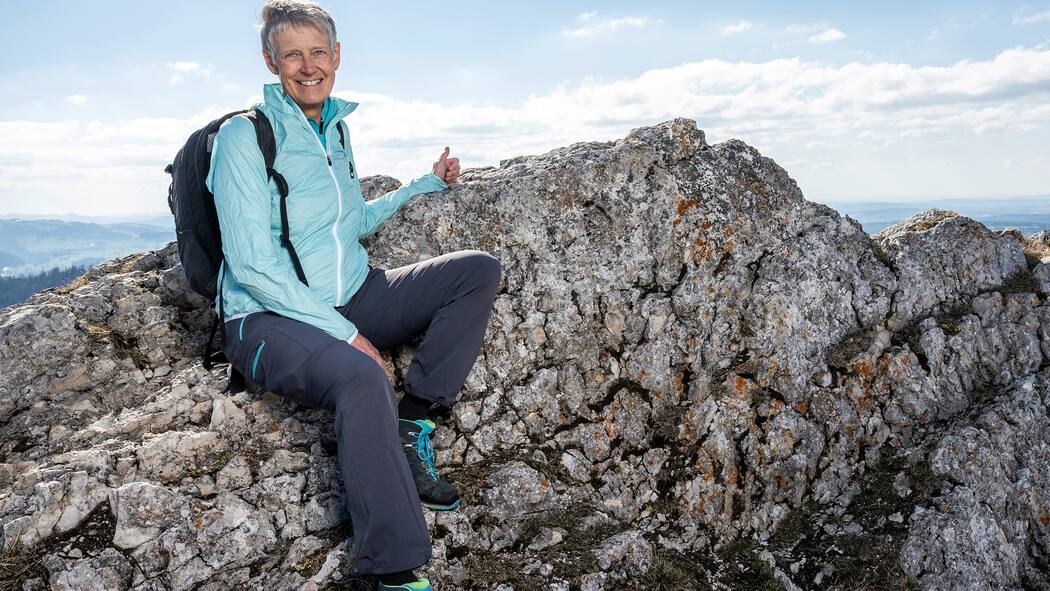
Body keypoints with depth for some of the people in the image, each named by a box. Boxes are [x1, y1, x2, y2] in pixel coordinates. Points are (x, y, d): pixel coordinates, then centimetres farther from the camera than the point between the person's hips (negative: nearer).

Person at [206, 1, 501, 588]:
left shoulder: (336, 129, 11)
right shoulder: (244, 136, -11)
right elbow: (253, 266, -18)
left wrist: (426, 184, 18)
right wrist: (346, 334, -21)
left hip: (352, 298, 7)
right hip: (271, 317, -7)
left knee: (479, 270, -6)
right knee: (363, 377, -39)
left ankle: (410, 421, -11)